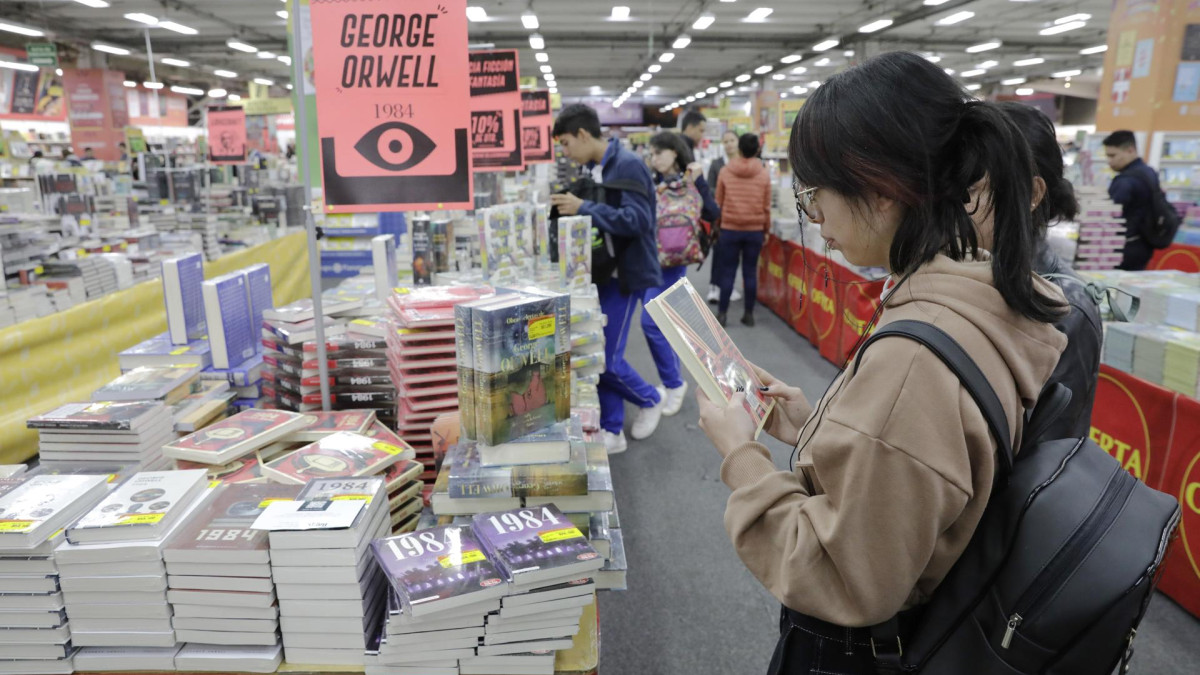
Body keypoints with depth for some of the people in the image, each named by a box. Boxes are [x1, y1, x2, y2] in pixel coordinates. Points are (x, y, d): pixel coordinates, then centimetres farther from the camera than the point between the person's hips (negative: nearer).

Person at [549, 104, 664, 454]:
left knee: (607, 359, -5)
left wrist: (583, 208, -24)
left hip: (626, 273, -8)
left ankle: (650, 400, 23)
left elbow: (636, 220, -25)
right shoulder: (590, 169, 10)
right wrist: (570, 204, 2)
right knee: (596, 354, 8)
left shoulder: (628, 166, -16)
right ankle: (611, 430, 20)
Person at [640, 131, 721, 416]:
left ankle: (674, 384, 2)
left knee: (651, 322, -13)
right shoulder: (653, 182, 11)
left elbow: (712, 214, -17)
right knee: (661, 324, 12)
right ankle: (671, 382, 26)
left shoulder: (691, 181, -4)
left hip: (671, 261, -6)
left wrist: (697, 182, -22)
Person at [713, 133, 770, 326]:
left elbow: (718, 203, 5)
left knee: (728, 272, 4)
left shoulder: (725, 172, -2)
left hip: (729, 229, 0)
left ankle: (721, 313, 6)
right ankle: (749, 314, 11)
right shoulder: (764, 174, -1)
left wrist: (717, 225, 17)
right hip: (755, 230, 1)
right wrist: (766, 230, 13)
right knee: (750, 271, 6)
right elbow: (766, 206, 2)